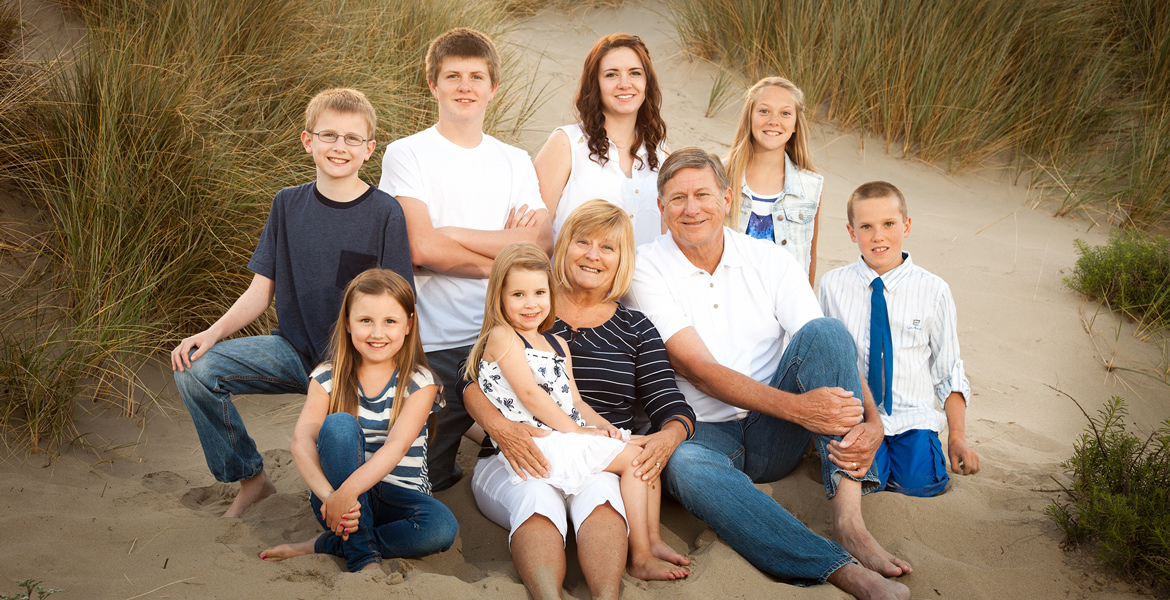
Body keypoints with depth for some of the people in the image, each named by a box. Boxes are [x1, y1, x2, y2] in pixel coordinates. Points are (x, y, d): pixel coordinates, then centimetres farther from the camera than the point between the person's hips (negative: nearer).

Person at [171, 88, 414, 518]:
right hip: (292, 349, 4)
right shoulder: (288, 205, 5)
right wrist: (213, 332, -11)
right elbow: (261, 291, 6)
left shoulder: (384, 214, -6)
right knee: (195, 370, -16)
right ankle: (250, 478, 5)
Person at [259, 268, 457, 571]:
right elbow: (302, 439, -15)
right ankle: (362, 556, -25)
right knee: (339, 424, -27)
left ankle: (326, 545, -14)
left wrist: (348, 490, -35)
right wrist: (329, 495, -35)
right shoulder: (328, 378, 1)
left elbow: (396, 446, -19)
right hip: (337, 493, 0)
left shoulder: (419, 382, -3)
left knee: (442, 527, -32)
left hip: (397, 498, 0)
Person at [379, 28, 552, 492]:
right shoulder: (407, 154, 0)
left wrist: (451, 234, -9)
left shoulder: (514, 161, 13)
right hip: (435, 344, -3)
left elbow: (542, 240, -4)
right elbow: (421, 248, -13)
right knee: (428, 476, 0)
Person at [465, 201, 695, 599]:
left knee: (598, 491, -34)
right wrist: (498, 426, -22)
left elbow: (671, 405, 9)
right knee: (538, 497, -35)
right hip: (518, 462, -1)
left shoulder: (635, 329, 17)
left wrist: (669, 436, -17)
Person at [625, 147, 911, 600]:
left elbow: (833, 353, -5)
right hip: (703, 433, -3)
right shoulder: (647, 270, -6)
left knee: (823, 331, -21)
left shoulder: (770, 261, 3)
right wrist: (795, 406, -29)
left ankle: (848, 516, -31)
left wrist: (870, 420, -26)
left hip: (773, 440, 3)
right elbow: (698, 369, -16)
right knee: (685, 466, -39)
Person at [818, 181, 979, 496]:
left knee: (918, 482, -24)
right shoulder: (833, 285, 2)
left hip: (913, 415, 0)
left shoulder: (933, 290, 0)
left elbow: (948, 372, 7)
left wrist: (957, 435, 1)